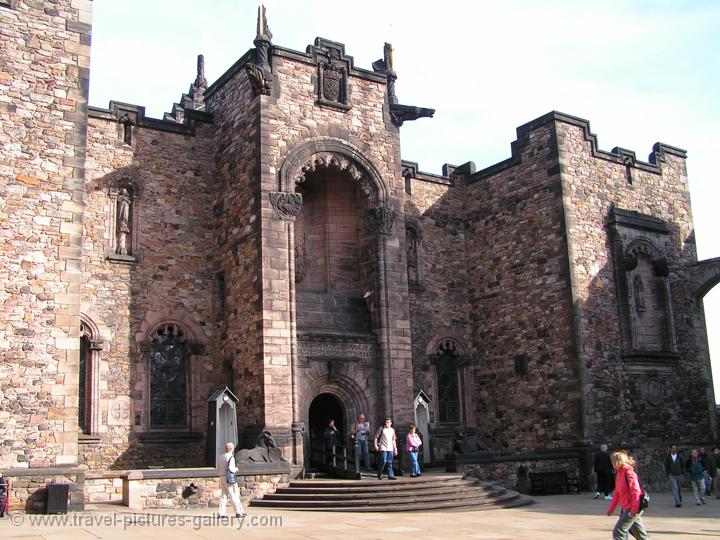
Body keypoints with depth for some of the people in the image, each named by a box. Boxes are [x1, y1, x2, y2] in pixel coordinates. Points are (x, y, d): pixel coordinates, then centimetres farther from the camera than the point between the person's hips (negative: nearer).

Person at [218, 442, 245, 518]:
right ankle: (238, 512, 1)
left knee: (224, 495, 10)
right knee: (234, 495, -1)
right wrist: (236, 469, -1)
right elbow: (231, 468, -20)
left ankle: (221, 513, 4)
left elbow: (218, 470, 15)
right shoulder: (230, 457, -11)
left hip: (222, 478, 7)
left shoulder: (220, 457, 12)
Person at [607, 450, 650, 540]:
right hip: (625, 508, 9)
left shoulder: (628, 473, -17)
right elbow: (617, 492, 17)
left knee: (618, 531, -10)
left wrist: (634, 509, -24)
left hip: (632, 509, -9)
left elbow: (636, 491, -21)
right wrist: (611, 508, 16)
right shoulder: (618, 473, 11)